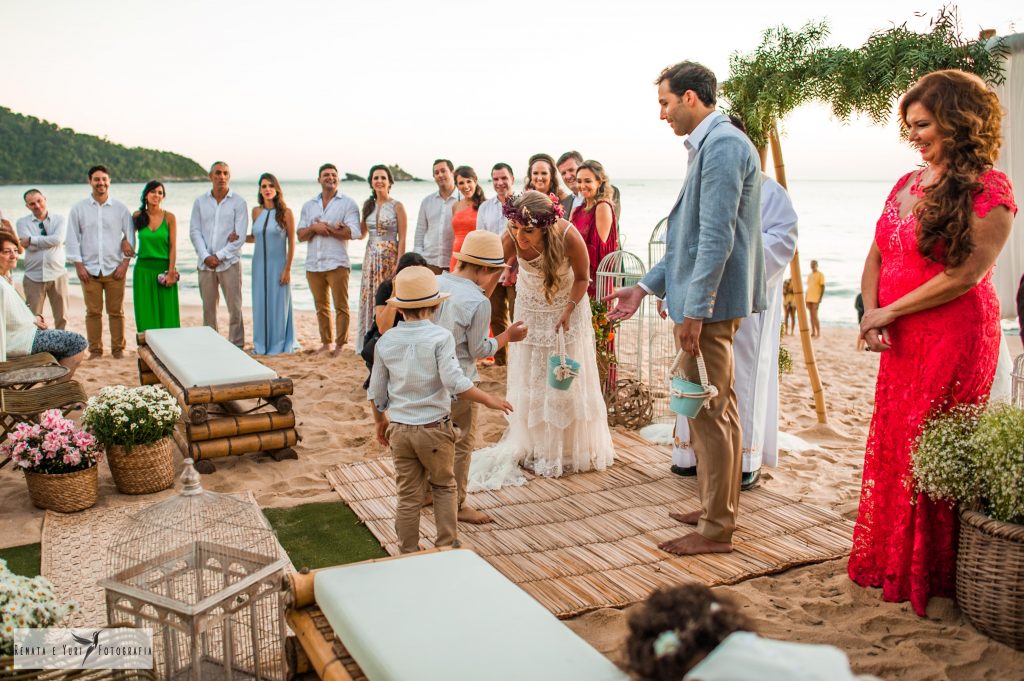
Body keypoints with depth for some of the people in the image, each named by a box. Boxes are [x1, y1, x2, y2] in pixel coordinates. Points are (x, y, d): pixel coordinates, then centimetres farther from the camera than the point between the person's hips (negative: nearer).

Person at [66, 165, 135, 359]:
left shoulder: (120, 208, 5)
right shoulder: (78, 209, 6)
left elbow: (130, 236, 6)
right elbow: (73, 238, 6)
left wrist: (125, 262, -2)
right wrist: (78, 264, -1)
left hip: (115, 268, 0)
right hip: (89, 269, 0)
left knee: (116, 311, 2)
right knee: (93, 312, 2)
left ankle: (118, 348, 12)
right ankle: (95, 350, 11)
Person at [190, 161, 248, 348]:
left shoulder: (238, 202, 0)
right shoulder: (200, 202, 9)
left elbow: (240, 236, -5)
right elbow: (194, 232, 5)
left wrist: (219, 256, -10)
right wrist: (205, 256, -8)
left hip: (230, 263, -3)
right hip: (206, 264, 3)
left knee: (235, 308, -3)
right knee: (208, 308, 7)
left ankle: (236, 346, 3)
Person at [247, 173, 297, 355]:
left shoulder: (285, 212, -6)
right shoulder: (256, 211, 7)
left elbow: (291, 243, -6)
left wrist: (287, 269, -10)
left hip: (278, 265, -4)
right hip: (259, 264, 4)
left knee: (278, 304, 1)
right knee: (260, 304, 8)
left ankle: (279, 344, 12)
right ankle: (261, 344, 19)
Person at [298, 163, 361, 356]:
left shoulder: (348, 204, 2)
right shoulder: (308, 205, 16)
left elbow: (354, 232, -11)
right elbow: (301, 235, 11)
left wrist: (325, 228, -9)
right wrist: (314, 228, -10)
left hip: (337, 263, -5)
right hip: (313, 264, 5)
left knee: (341, 306, -4)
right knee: (321, 306, 10)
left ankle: (340, 345, 1)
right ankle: (326, 342, 19)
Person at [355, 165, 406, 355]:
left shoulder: (397, 206, -4)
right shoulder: (368, 205, 11)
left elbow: (402, 238, -8)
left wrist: (399, 264, -15)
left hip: (390, 256, -5)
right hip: (371, 257, 5)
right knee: (369, 300, 6)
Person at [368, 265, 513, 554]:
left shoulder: (385, 341, 0)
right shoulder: (440, 337, -13)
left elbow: (376, 392, 7)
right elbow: (454, 381, -23)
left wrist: (380, 422, 22)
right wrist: (488, 399, -12)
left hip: (399, 429, 3)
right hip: (435, 428, -3)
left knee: (408, 496, 13)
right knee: (444, 486, 19)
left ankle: (408, 553, 22)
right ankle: (447, 545, 22)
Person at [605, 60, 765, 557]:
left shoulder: (722, 145, -14)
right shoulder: (710, 145, 18)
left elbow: (717, 237, -21)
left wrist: (694, 310, -22)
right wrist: (645, 287, 19)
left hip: (710, 302, -10)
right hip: (705, 301, 10)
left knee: (708, 413, -3)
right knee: (718, 409, 17)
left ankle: (714, 530, 8)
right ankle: (720, 508, 30)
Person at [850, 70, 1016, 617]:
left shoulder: (988, 191, -9)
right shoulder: (906, 185, 13)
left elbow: (966, 274, -16)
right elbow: (876, 257, 13)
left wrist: (890, 311, -13)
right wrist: (871, 313, -4)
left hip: (955, 340, -7)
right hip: (900, 342, 7)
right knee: (889, 447, 10)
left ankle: (928, 576, 14)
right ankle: (888, 563, 25)